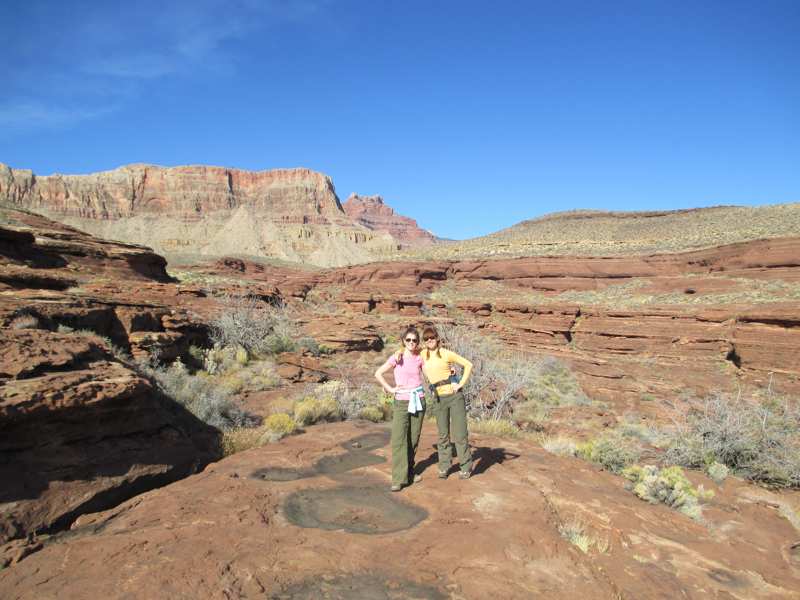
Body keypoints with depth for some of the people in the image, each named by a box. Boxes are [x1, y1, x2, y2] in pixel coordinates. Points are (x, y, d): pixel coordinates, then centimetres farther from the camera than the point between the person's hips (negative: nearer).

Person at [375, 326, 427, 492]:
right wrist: (390, 389, -8)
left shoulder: (420, 358, 3)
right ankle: (398, 479, -6)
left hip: (418, 401, 3)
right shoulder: (397, 357, -5)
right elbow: (378, 374, -3)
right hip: (401, 402, -3)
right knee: (398, 440, -9)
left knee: (413, 440, 10)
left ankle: (409, 472, 27)